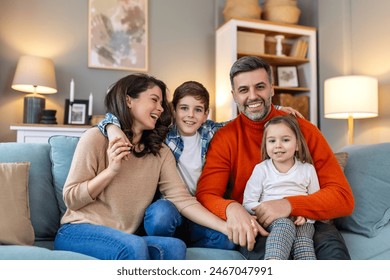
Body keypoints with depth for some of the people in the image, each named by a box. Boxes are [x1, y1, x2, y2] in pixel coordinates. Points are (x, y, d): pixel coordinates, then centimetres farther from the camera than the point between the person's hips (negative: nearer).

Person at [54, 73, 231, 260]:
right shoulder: (96, 138, -4)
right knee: (134, 246, -33)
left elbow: (182, 199, -5)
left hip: (127, 238, 4)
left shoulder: (160, 152, 9)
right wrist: (111, 170, -17)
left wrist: (225, 226, -18)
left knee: (175, 247, -26)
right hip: (80, 231, -3)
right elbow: (71, 199, -4)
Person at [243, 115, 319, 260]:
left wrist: (305, 215, -8)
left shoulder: (308, 169, 12)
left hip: (301, 221, 3)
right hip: (271, 220, -2)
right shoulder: (261, 169, 7)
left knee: (302, 237, -31)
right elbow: (248, 203, 4)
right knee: (285, 224, -35)